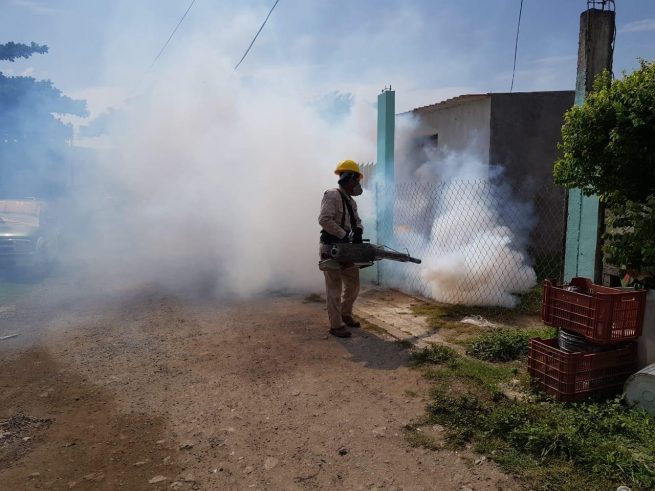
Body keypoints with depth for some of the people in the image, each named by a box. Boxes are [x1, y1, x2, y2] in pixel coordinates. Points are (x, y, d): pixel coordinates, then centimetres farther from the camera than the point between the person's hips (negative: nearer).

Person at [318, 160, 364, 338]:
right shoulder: (332, 196, -14)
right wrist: (345, 235, -23)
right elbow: (324, 220, -24)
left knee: (353, 284, 16)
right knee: (335, 288, -3)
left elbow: (357, 220, 18)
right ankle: (336, 325, 6)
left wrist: (358, 231, -5)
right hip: (331, 249, -9)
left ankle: (345, 315, 33)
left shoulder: (351, 201, 15)